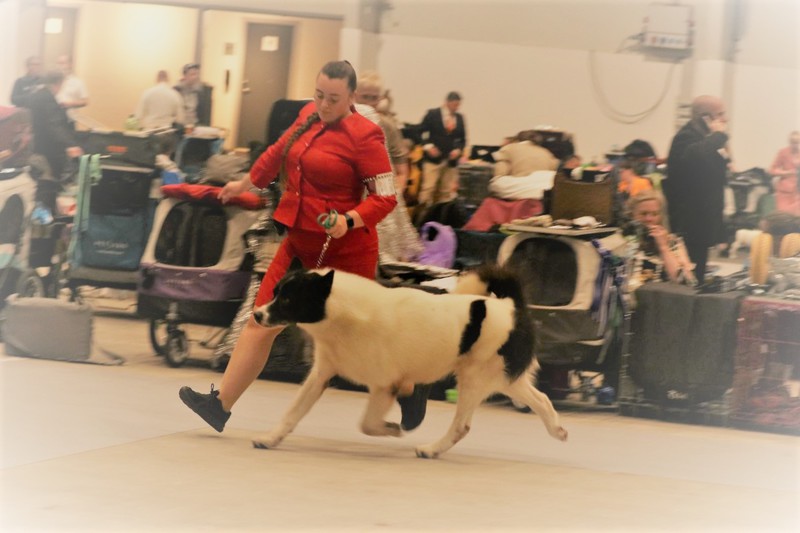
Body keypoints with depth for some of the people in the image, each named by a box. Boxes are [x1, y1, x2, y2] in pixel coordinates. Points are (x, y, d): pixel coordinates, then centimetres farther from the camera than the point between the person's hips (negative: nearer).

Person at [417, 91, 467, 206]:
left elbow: (462, 139, 15)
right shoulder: (433, 114, -2)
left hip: (451, 160, 4)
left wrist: (458, 149, -4)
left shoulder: (459, 118, 9)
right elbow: (421, 132, 1)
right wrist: (428, 146, -12)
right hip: (434, 158, -4)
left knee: (446, 192, 4)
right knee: (428, 188, -10)